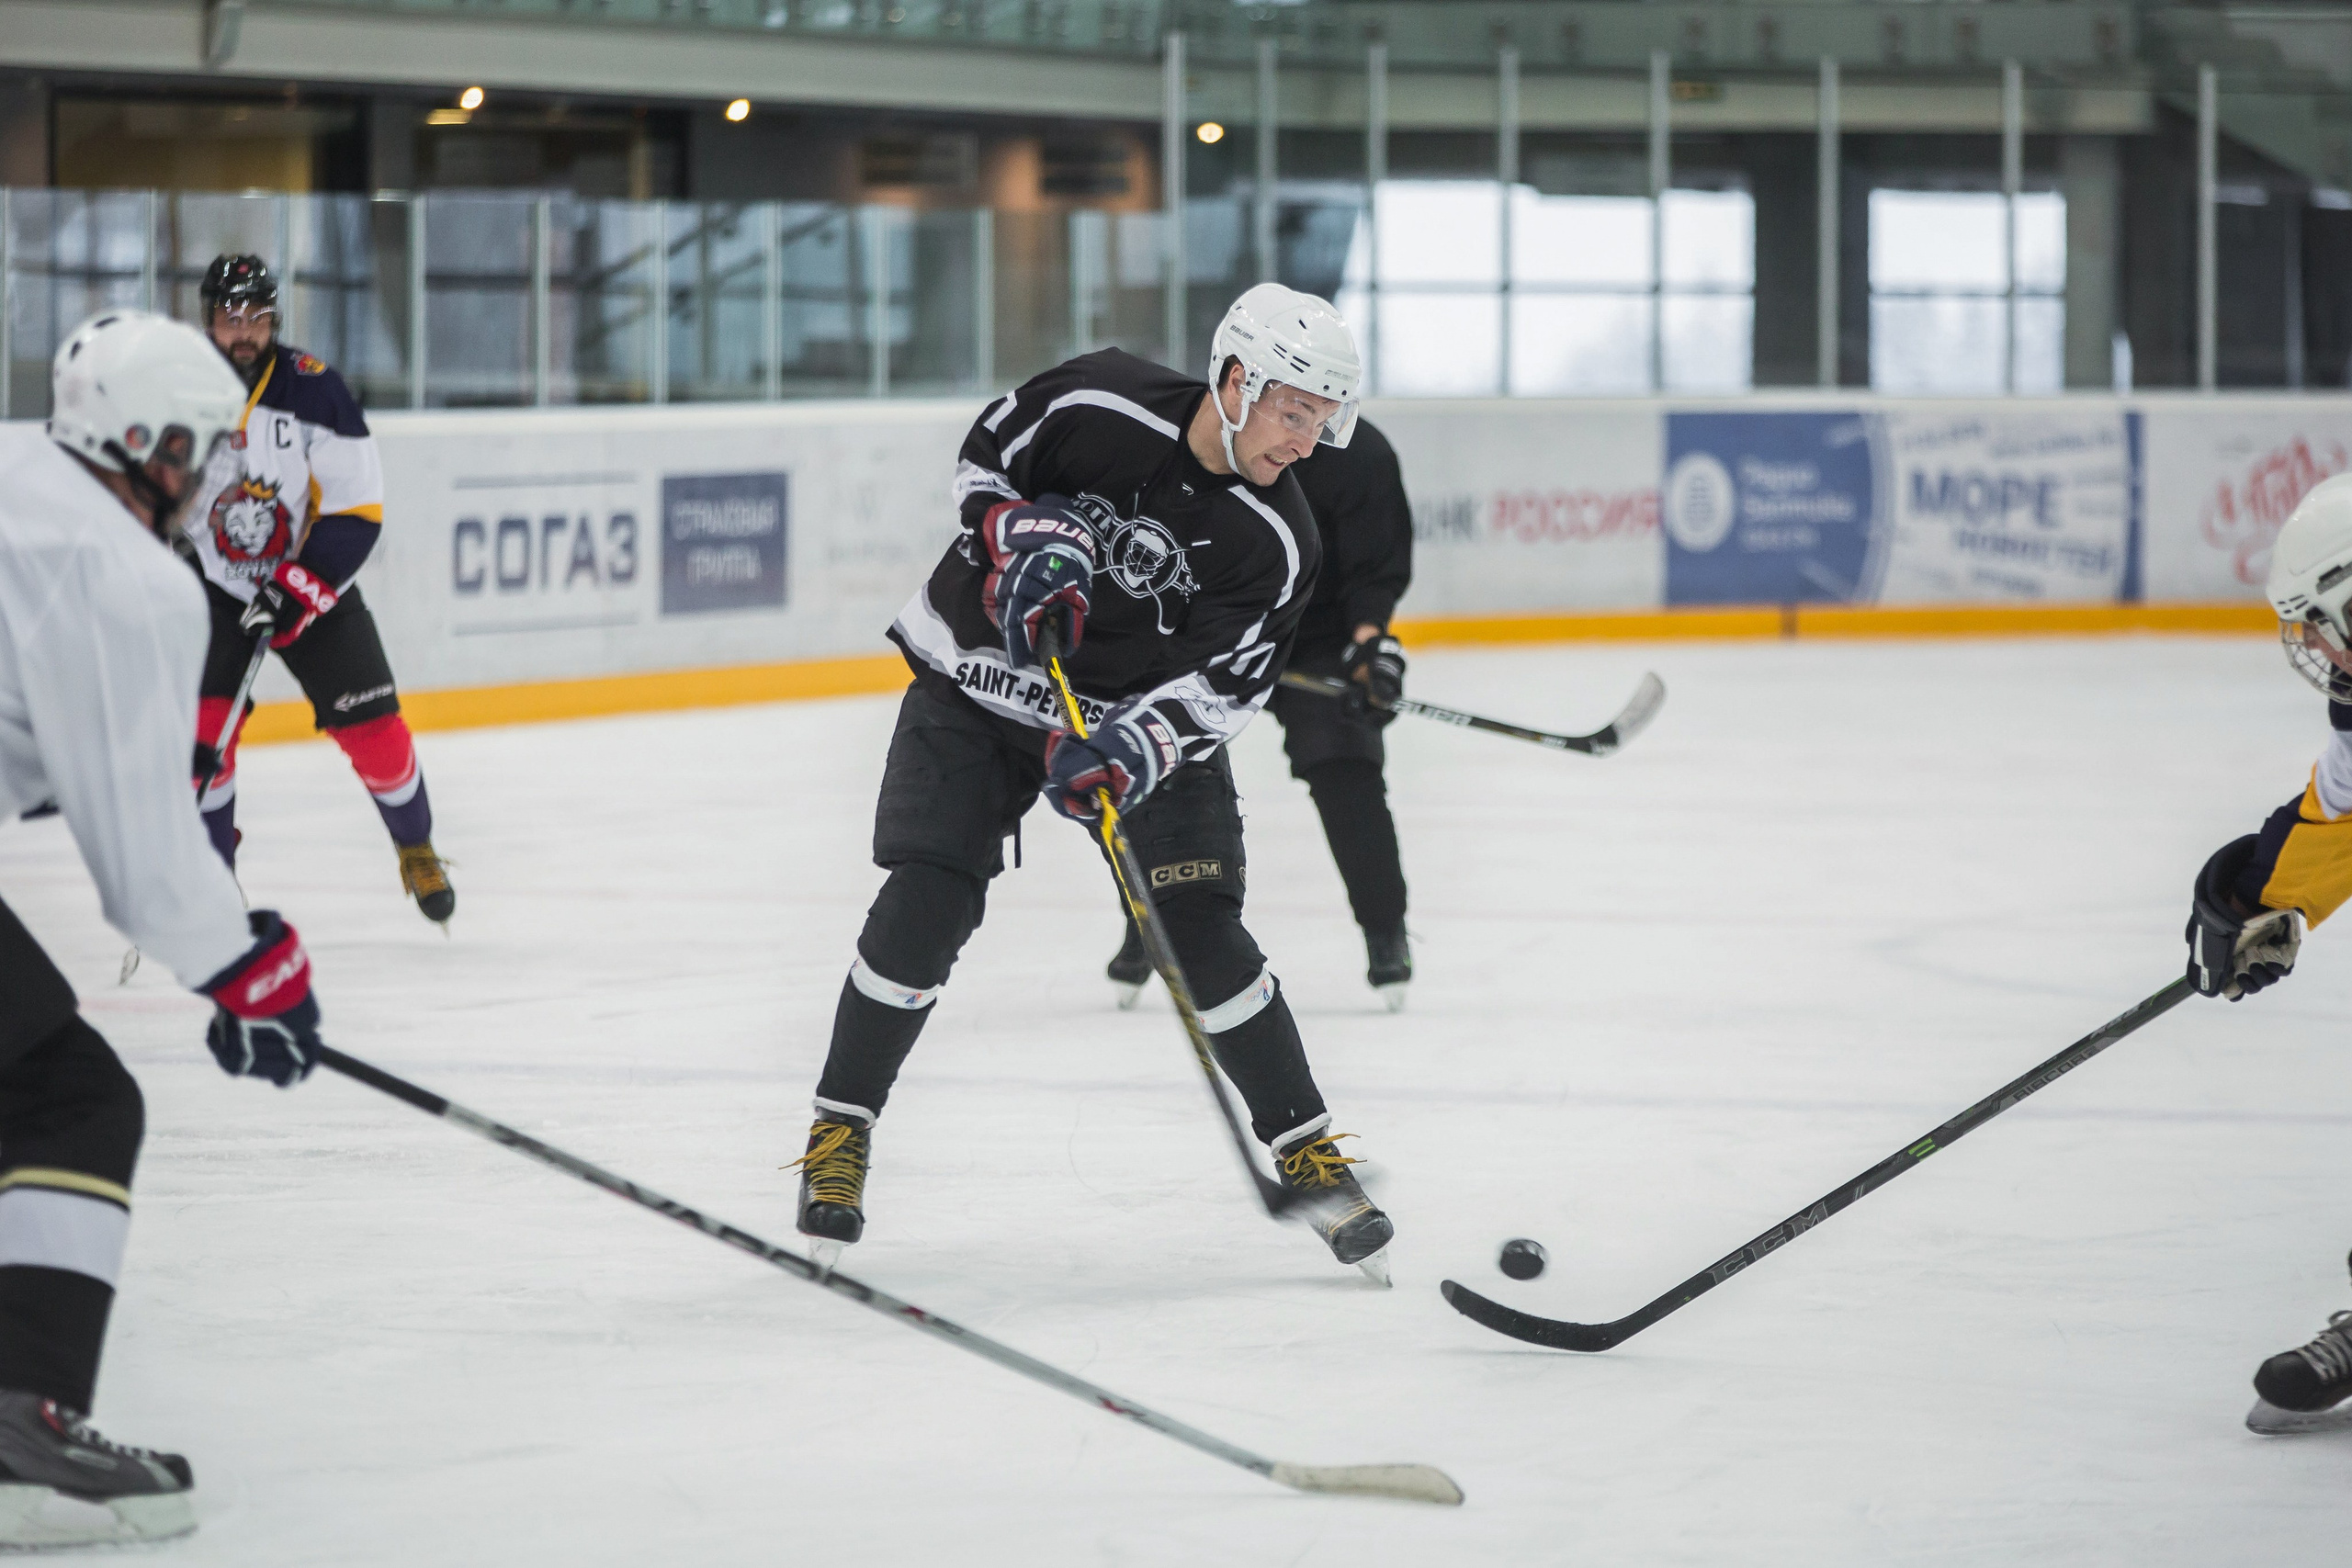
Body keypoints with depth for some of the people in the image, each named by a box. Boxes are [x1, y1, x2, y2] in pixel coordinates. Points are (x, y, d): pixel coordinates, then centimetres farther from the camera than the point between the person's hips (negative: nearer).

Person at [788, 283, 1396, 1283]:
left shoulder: (1276, 543, -16)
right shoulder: (1096, 403, -20)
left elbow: (1219, 687, -18)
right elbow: (982, 461, -4)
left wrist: (1135, 745, -35)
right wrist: (1024, 537, -22)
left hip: (1140, 714, 1)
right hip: (980, 682, -1)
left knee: (1199, 929, -9)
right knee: (927, 902, -12)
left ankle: (1308, 1151, 3)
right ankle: (840, 1131, 3)